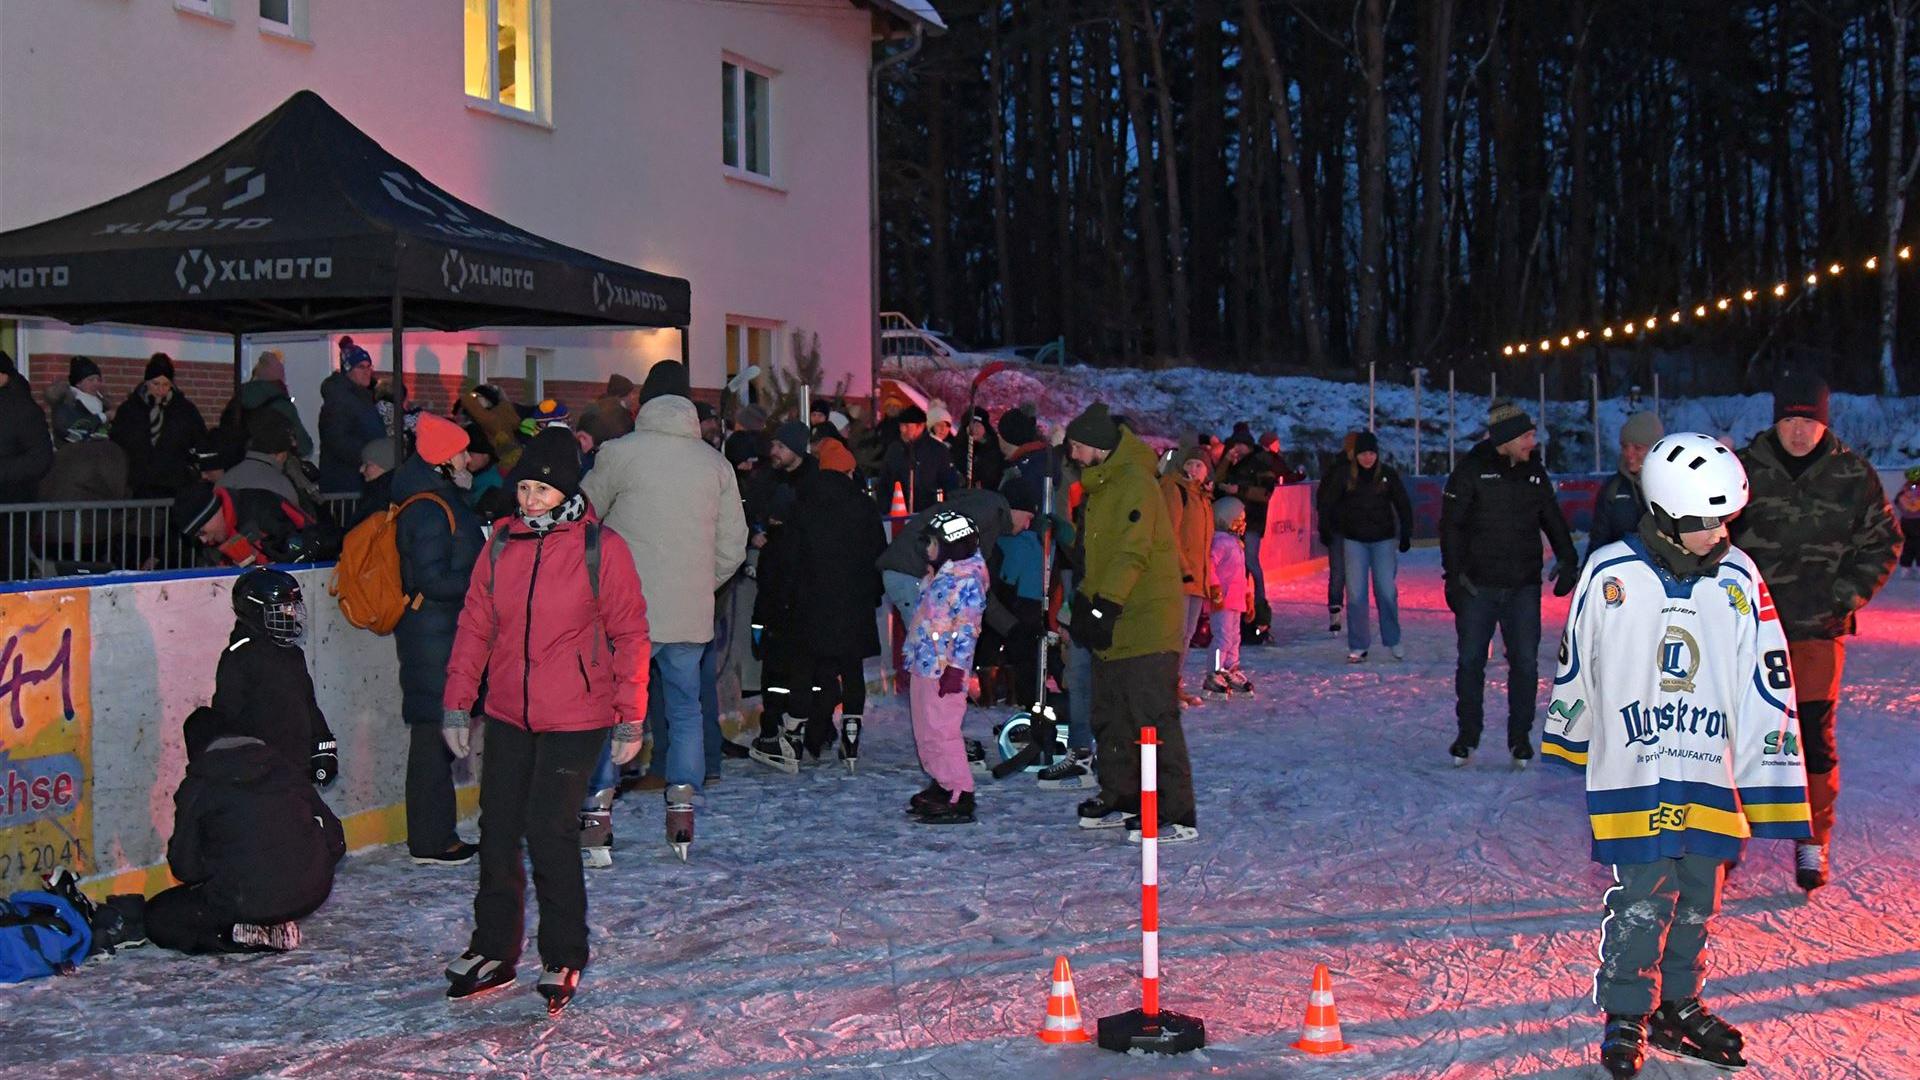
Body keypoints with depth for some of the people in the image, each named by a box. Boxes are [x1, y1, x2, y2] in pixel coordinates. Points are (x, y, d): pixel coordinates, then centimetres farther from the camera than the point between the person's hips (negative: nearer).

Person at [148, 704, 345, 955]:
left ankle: (250, 935, -3)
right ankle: (277, 927, 14)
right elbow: (334, 838, 11)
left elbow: (185, 867, 3)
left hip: (248, 901, -5)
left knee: (156, 918, 15)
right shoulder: (282, 769, 11)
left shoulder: (196, 787, 1)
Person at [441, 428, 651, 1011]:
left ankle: (563, 958, 10)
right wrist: (457, 704, 7)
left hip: (575, 720, -4)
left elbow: (630, 635, -3)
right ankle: (493, 950, 23)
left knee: (549, 831, -7)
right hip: (507, 716, 5)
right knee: (497, 831, 8)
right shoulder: (501, 543, 5)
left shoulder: (601, 548, -7)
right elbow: (475, 626, 10)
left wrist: (630, 718, -4)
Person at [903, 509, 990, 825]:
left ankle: (960, 799, -7)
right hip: (924, 666, 10)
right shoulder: (940, 574, 17)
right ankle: (941, 785, 26)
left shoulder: (968, 579, -14)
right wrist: (913, 656, 24)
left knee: (941, 731, -10)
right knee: (925, 731, 15)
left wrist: (955, 669, -21)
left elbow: (966, 628, -18)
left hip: (945, 669, -10)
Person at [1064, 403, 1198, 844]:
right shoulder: (1102, 485, 17)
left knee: (1154, 720, -10)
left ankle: (1177, 815, -7)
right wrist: (1086, 601, 15)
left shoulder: (1134, 483, -15)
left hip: (1146, 625, -10)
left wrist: (1103, 607, -22)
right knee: (1110, 718, 16)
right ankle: (1120, 799, 28)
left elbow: (1132, 555, -21)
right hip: (1113, 626, 10)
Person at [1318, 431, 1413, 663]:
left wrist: (1406, 535, 3)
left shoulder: (1388, 474, -1)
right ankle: (1358, 646, 5)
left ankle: (1393, 641, 15)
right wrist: (1325, 529, -2)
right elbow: (1327, 502, 6)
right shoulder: (1344, 475, -3)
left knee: (1387, 592, -1)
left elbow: (1403, 504, 7)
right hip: (1354, 540, 0)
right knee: (1356, 595, -2)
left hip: (1383, 539, 0)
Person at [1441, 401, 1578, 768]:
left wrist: (1568, 562, 8)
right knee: (1470, 661, 5)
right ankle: (1468, 735, 19)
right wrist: (1454, 572, -11)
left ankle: (1520, 737, 14)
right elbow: (1451, 523, -6)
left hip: (1524, 586, 3)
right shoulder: (1472, 469, -7)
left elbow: (1553, 519, 16)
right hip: (1477, 586, -3)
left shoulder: (1534, 472, 6)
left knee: (1525, 662, 2)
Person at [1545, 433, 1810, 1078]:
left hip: (1711, 778, 3)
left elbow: (1769, 687, 0)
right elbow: (1574, 666, 7)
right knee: (1642, 901, -2)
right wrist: (1570, 742, 17)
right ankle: (1626, 1015, 15)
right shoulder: (1609, 575, -9)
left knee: (1697, 904, 14)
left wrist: (1768, 786, -2)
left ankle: (1678, 1006, 32)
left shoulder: (1739, 580, -4)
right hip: (1631, 775, -3)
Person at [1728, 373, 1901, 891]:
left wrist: (1845, 596, -4)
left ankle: (1813, 843, 14)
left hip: (1818, 630, 0)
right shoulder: (1745, 468, -2)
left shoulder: (1854, 475, 0)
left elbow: (1882, 544, 8)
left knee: (1815, 735, 0)